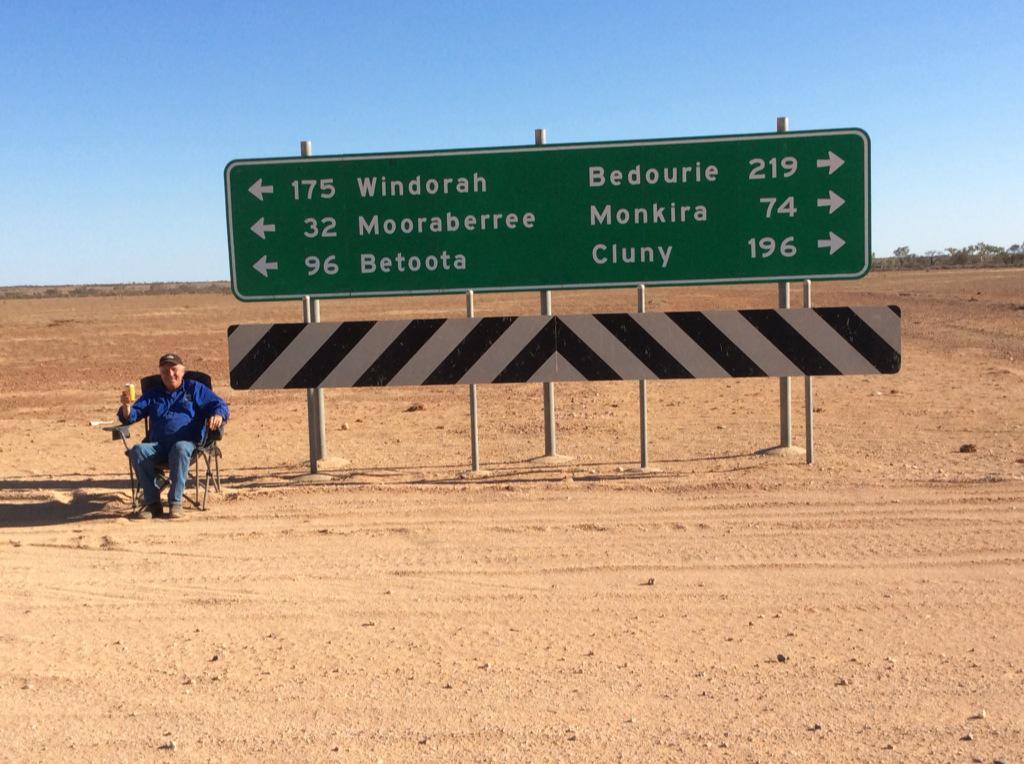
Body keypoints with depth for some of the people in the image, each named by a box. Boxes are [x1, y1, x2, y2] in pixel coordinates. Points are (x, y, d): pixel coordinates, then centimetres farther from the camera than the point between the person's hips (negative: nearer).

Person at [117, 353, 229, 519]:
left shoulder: (195, 389, 21)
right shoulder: (153, 395, 30)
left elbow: (219, 404, 11)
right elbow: (130, 417, 22)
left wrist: (217, 415, -14)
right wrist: (126, 406, -2)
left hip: (186, 443, -3)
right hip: (157, 446, 3)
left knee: (180, 449, -39)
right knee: (138, 450, -30)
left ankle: (175, 502, -34)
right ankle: (152, 502, -25)